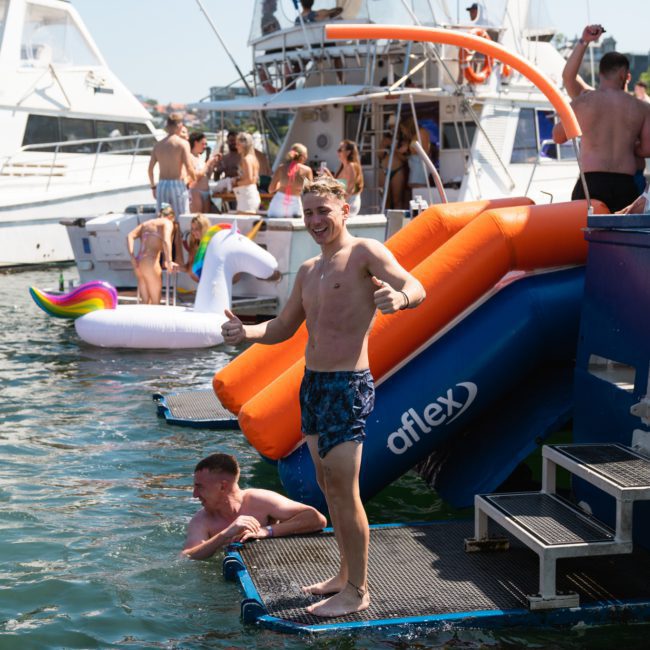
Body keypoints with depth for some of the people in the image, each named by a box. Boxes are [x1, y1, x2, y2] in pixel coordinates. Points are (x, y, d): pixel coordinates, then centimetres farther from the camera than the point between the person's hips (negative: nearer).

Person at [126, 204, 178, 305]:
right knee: (155, 303, 1)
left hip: (139, 263, 7)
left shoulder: (146, 223, 22)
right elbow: (166, 241, -16)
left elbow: (130, 236, 8)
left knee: (146, 303, 12)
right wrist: (169, 261, -15)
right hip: (151, 263, -7)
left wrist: (132, 258, 1)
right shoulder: (167, 223, 4)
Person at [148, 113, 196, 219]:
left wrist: (153, 187, 20)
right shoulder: (183, 143, -6)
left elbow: (150, 169, 8)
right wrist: (194, 179, 8)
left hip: (162, 185, 5)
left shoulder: (158, 145, 9)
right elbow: (189, 168, -12)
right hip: (177, 185, -4)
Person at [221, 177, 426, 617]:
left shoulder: (364, 252, -8)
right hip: (313, 383, 8)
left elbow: (417, 289, -22)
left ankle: (358, 591, 6)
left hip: (349, 386, -8)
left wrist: (398, 297, -47)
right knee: (329, 486, 15)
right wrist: (246, 333, -1)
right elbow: (283, 327, 20)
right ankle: (347, 574, 28)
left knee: (344, 490, -5)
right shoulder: (308, 271, 17)